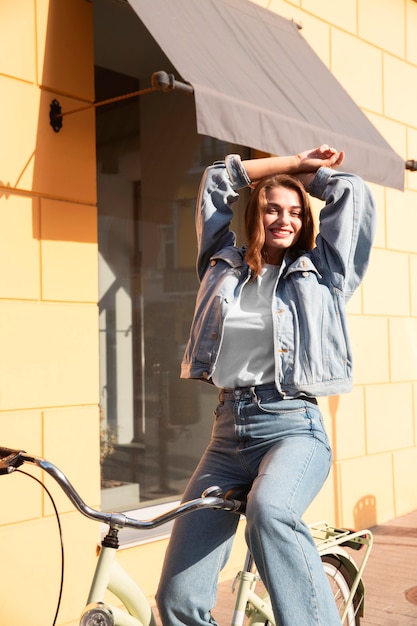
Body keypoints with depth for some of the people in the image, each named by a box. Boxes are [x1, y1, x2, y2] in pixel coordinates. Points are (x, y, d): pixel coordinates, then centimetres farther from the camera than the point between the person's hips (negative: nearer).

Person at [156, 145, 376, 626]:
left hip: (293, 427, -3)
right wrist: (293, 163, 26)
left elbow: (352, 192, 11)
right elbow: (216, 180, 24)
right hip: (228, 430, 4)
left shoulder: (318, 273, 10)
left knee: (269, 512, -40)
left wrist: (305, 175, 26)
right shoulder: (224, 265, 16)